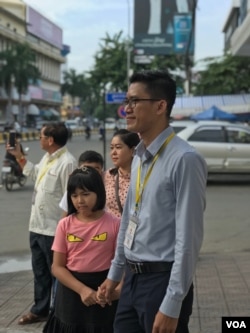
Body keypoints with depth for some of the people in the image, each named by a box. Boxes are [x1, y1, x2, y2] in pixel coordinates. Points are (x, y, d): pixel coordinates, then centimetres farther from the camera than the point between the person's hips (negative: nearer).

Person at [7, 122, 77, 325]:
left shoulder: (66, 163, -21)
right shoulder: (47, 158, 9)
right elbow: (35, 174, 30)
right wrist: (19, 156, 26)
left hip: (54, 229, -9)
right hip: (37, 225, 10)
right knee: (40, 272, 20)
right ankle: (40, 310, 35)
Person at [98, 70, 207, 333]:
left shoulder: (184, 160, -19)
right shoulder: (139, 157, 8)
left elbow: (188, 239, -20)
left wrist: (172, 306, -19)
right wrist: (114, 273, 20)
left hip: (162, 281, -7)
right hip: (133, 280, 8)